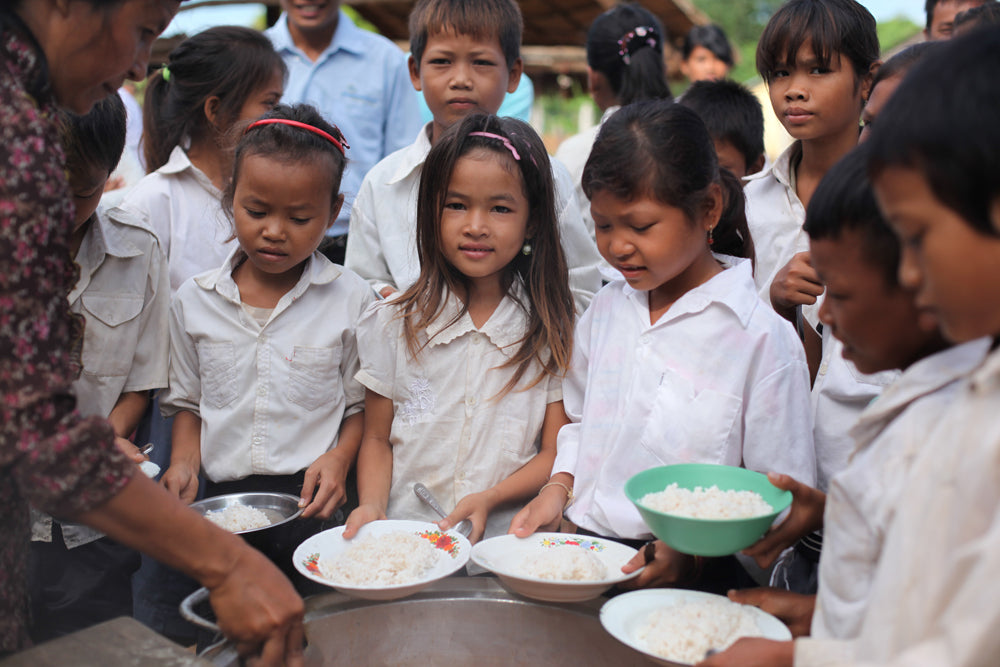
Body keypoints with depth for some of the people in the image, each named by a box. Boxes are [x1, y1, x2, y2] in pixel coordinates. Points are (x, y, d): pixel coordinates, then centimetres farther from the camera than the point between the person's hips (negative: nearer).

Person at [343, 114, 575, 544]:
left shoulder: (551, 330, 4)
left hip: (505, 537, -1)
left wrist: (488, 499, -11)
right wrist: (372, 506, -8)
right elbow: (377, 439, 11)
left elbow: (557, 451, 4)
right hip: (404, 535, 1)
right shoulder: (396, 324, 7)